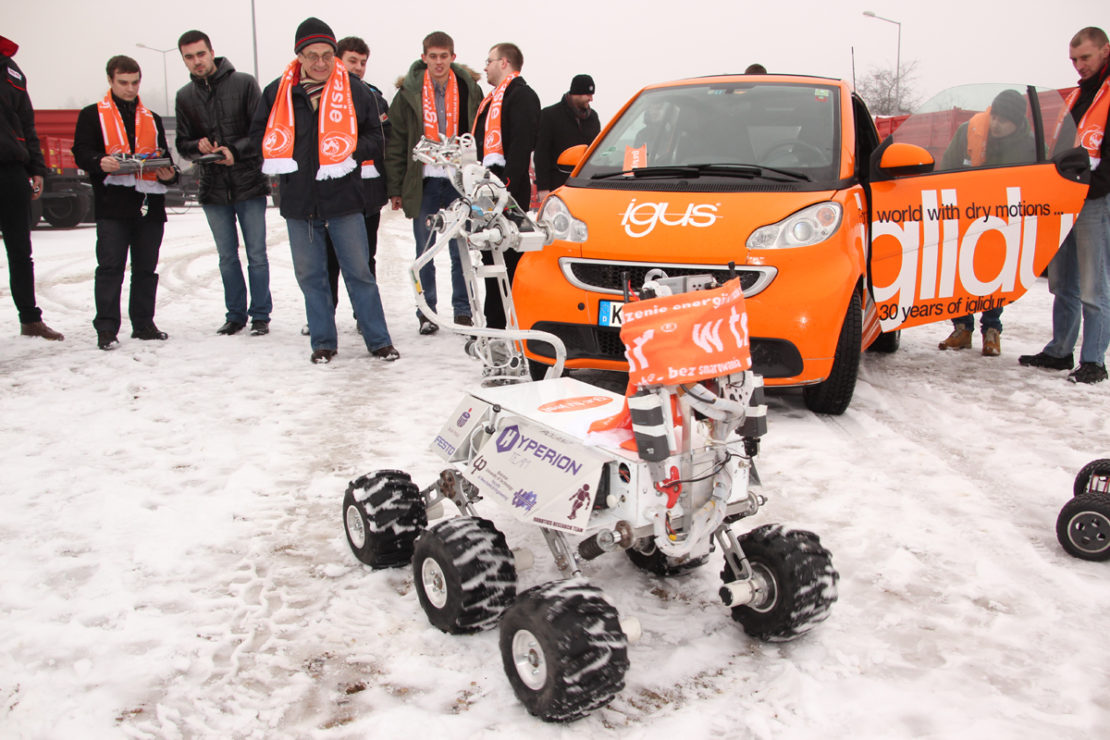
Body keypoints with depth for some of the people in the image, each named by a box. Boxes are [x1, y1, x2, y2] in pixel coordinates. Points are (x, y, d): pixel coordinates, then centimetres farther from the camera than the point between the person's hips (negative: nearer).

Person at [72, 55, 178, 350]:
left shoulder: (152, 119, 21)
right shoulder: (93, 115, 8)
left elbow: (165, 156, 20)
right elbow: (81, 152, -2)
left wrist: (168, 173, -3)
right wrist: (100, 162, -24)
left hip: (149, 203, 4)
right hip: (112, 206, -4)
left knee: (146, 268, 8)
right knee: (110, 267, -6)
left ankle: (143, 323, 17)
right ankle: (106, 328, -2)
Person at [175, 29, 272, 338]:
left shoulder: (244, 83, -3)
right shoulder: (185, 97, 8)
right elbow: (182, 144, 12)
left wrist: (234, 150, -19)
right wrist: (199, 147, -10)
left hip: (249, 184, -3)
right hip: (213, 188, 4)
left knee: (257, 255, 1)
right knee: (227, 257, 11)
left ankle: (260, 315, 12)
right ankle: (235, 315, 22)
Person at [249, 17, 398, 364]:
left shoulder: (354, 90, 0)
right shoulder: (277, 92, 3)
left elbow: (375, 137, 6)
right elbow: (259, 133, 15)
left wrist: (351, 153, -12)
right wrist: (277, 157, -5)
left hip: (343, 197, -2)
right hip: (299, 201, 2)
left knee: (359, 272, 3)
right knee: (310, 275, 9)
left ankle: (378, 340, 13)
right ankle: (323, 342, 21)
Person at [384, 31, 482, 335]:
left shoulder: (469, 89, 6)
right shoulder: (409, 93, 3)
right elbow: (395, 143, 3)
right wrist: (395, 188, -1)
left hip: (461, 183, 0)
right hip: (424, 183, 0)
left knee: (461, 250, 4)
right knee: (424, 252, 5)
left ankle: (462, 310, 14)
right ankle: (427, 312, 15)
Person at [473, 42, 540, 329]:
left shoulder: (521, 95, -7)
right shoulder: (494, 98, 25)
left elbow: (521, 145, -18)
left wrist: (507, 186, -25)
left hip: (509, 194, -10)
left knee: (510, 260, -8)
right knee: (492, 259, 12)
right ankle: (495, 324, 18)